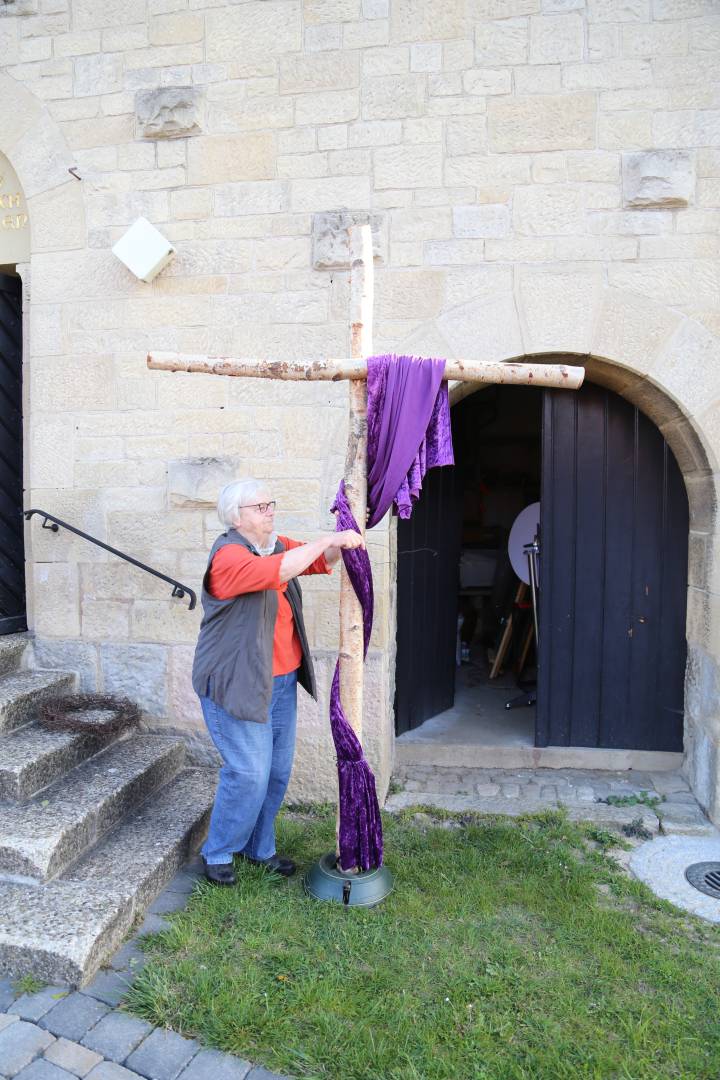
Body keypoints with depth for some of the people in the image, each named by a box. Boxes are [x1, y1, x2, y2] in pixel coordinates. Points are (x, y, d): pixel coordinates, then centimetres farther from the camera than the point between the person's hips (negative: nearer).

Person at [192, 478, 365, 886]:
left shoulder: (277, 545, 9)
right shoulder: (228, 555, -18)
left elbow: (321, 561, 13)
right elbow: (281, 570, -34)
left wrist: (338, 545, -9)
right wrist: (329, 539, -29)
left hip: (280, 681, 8)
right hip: (237, 684, -8)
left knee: (278, 771, 14)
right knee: (250, 773, -4)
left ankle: (260, 848, 33)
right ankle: (218, 853, 20)